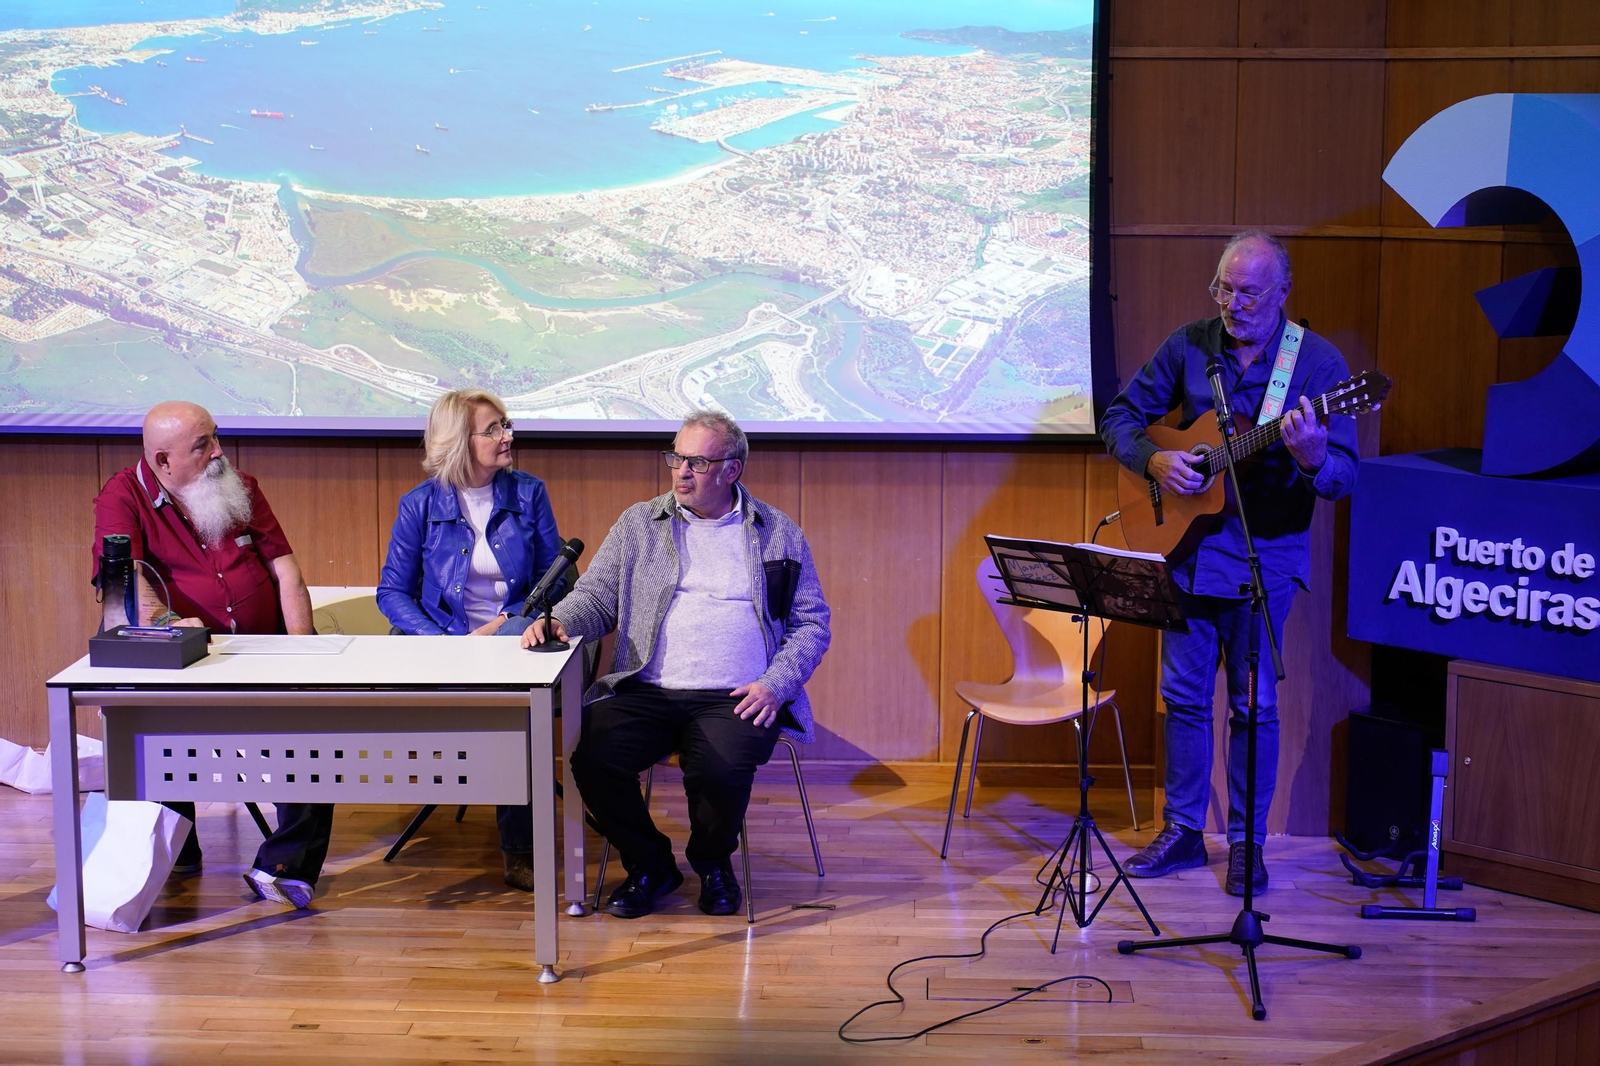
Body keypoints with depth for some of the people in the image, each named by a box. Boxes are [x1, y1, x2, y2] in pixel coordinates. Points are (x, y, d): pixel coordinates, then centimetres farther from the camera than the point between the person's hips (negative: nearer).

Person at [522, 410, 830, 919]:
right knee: (592, 759, -25)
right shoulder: (638, 524, 15)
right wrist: (559, 620, -12)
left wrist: (775, 685, -7)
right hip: (645, 691, 2)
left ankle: (712, 862, 5)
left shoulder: (780, 534, 11)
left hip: (735, 699, -2)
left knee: (721, 771, -32)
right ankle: (649, 866, 4)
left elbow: (812, 623, 9)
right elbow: (597, 596, 12)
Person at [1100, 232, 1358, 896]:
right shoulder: (1189, 346, 1)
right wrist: (1153, 460, -12)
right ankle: (1183, 830, 22)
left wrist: (1312, 459, -38)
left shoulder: (1317, 362, -9)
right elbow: (1120, 418, 8)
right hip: (1186, 544, 3)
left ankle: (1248, 841, 18)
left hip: (1264, 555, -3)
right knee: (1184, 693, 10)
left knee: (1254, 703, 5)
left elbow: (1344, 477, -15)